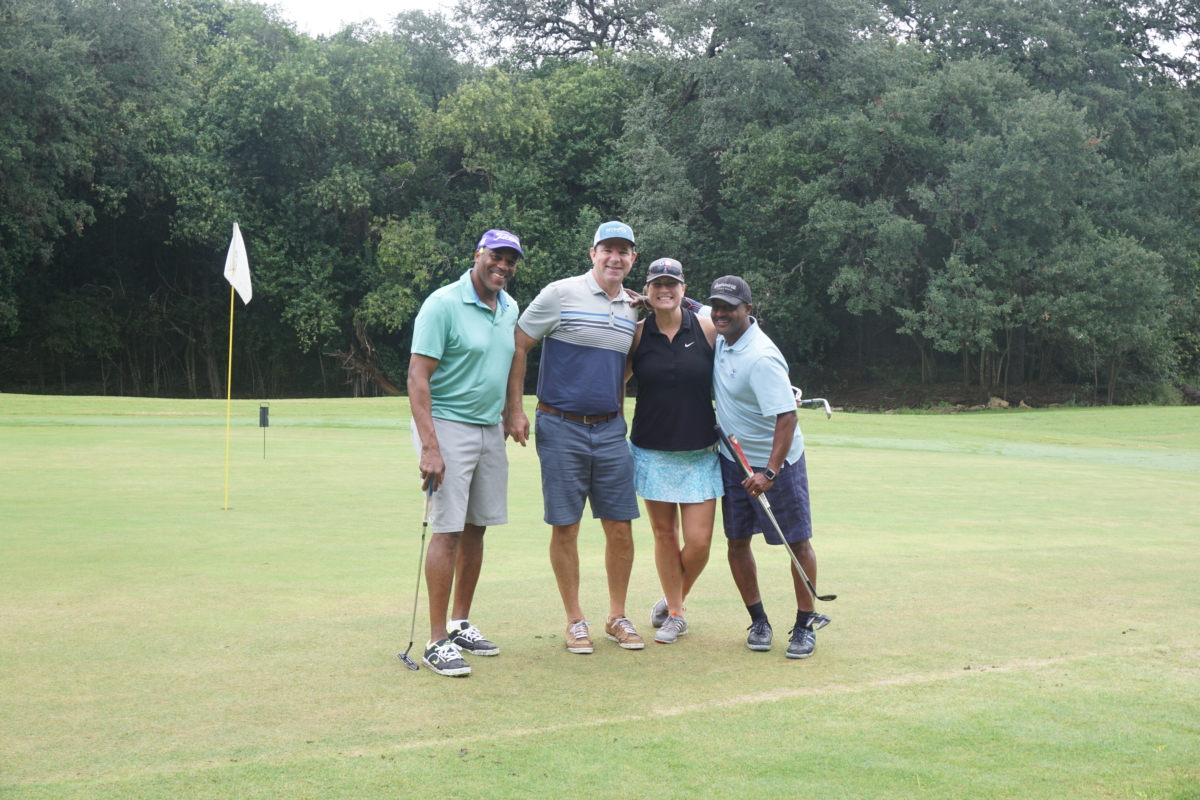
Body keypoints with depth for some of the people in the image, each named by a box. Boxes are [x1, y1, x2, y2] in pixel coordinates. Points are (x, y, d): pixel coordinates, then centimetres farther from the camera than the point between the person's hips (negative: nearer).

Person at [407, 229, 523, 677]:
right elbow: (417, 377, -16)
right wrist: (429, 447, -22)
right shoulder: (443, 305, -13)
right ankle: (437, 641, -2)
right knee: (448, 531, -8)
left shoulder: (510, 309, 10)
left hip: (491, 429, 7)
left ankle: (461, 624, 23)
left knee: (476, 528, 11)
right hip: (447, 426, -7)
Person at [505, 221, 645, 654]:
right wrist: (514, 410, -7)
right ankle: (575, 621, 14)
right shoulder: (560, 294, -5)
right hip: (561, 427, -4)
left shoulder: (632, 310, 11)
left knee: (620, 527, 4)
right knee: (565, 528, 1)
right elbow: (517, 346, -3)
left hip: (610, 430, 4)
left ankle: (617, 617, 19)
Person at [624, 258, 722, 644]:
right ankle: (675, 615, 25)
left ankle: (673, 599, 25)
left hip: (700, 453, -1)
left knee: (699, 542, -4)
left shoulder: (708, 329, -3)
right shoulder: (637, 334, -1)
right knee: (664, 534, 7)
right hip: (652, 451, 1)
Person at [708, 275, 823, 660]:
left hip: (776, 462, -7)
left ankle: (804, 626, 11)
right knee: (737, 541, 6)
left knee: (797, 542, 0)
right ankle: (759, 622, 18)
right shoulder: (722, 336, -1)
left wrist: (769, 472, -36)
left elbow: (786, 416, -30)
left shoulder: (761, 358, -26)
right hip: (733, 459, 8)